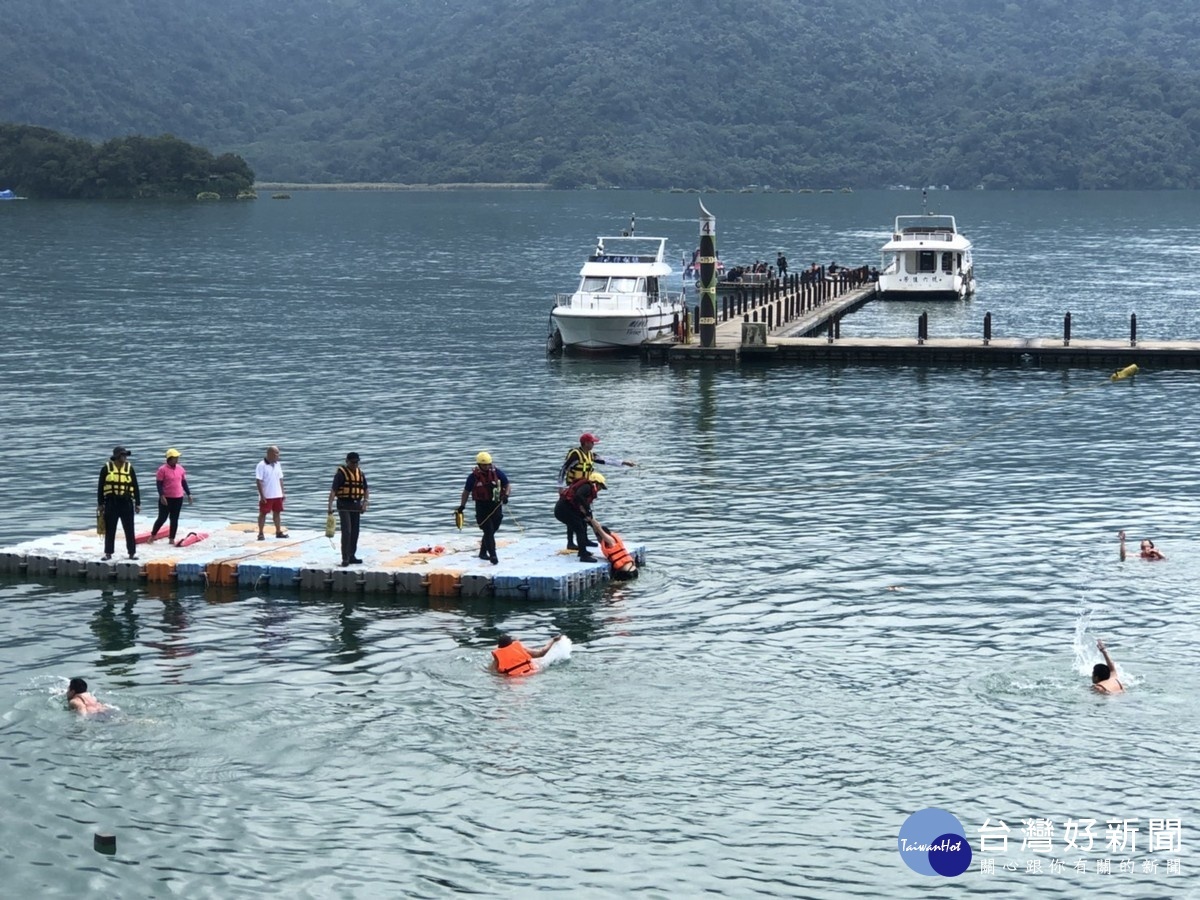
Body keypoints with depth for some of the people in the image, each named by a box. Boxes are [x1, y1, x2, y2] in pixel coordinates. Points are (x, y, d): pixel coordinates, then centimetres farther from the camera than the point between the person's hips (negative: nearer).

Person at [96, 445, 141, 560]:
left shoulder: (129, 468, 5)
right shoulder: (106, 468, 1)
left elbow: (135, 487, 7)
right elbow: (100, 487, 4)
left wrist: (137, 503, 3)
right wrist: (100, 503, 1)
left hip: (126, 503, 1)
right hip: (111, 502, -1)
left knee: (129, 529, 3)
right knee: (110, 530, 5)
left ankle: (132, 553, 9)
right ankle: (108, 553, 12)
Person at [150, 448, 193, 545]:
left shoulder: (180, 469, 7)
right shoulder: (163, 469, -10)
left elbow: (184, 482, 15)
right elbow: (159, 483, -11)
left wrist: (188, 494, 12)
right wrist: (162, 496, -20)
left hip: (178, 498, 5)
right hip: (166, 498, -5)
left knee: (174, 519, 6)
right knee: (162, 518, 0)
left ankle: (172, 539, 12)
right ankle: (153, 535, 19)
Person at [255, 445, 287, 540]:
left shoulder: (277, 465, 8)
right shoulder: (261, 466, -12)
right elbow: (259, 481, -14)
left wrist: (283, 492, 10)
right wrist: (262, 495, -18)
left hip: (277, 495, 6)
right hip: (266, 496, -6)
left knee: (277, 512, 10)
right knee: (263, 513, 0)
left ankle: (279, 532, 17)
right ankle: (260, 533, 3)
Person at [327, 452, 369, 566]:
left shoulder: (360, 473, 10)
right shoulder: (341, 473, -9)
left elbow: (366, 489, 12)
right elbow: (333, 490, -16)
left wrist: (365, 501, -7)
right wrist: (330, 506, -26)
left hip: (356, 505, 6)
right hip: (344, 505, -6)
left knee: (355, 532, 10)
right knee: (346, 531, -12)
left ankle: (352, 556, 19)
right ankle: (345, 558, -13)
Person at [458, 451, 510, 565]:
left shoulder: (497, 473, -1)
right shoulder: (473, 477, -4)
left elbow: (507, 485, 7)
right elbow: (466, 491, 7)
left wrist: (506, 495, -12)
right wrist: (462, 506, 5)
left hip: (496, 505, 3)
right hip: (482, 506, -3)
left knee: (491, 531, 11)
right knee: (488, 531, -12)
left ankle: (483, 552, 29)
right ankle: (493, 555, -17)